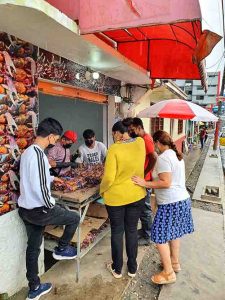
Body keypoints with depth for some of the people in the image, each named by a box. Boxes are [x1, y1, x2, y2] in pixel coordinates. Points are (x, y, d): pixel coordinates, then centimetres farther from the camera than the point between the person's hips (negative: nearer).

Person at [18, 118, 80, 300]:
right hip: (38, 210, -9)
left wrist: (52, 178, 28)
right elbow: (40, 187, -28)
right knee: (74, 217, 11)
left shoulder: (27, 152, 7)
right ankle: (61, 249, 30)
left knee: (33, 247, 20)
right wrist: (51, 205, -14)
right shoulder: (39, 155, -24)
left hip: (25, 209, 10)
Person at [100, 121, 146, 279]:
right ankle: (132, 268, 35)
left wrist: (102, 190, -4)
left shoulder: (114, 149, -20)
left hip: (115, 197, -4)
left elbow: (109, 178, -20)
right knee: (132, 230, 19)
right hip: (137, 195, 4)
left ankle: (117, 269, 34)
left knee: (117, 232, 15)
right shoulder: (140, 143, -6)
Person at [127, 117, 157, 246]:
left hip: (145, 180, -10)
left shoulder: (146, 140, -19)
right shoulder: (142, 139, 10)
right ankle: (144, 230, 37)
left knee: (145, 208, 4)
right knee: (142, 207, 20)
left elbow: (153, 158, -28)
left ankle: (147, 237, 20)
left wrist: (144, 173, -21)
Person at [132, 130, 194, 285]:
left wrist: (144, 183, -22)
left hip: (171, 203, -10)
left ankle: (169, 273, 13)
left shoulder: (163, 158, -19)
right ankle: (175, 262, 38)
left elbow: (166, 183, -26)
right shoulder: (177, 155, 9)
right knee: (173, 232, 22)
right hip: (182, 199, 10)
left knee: (159, 236, 2)